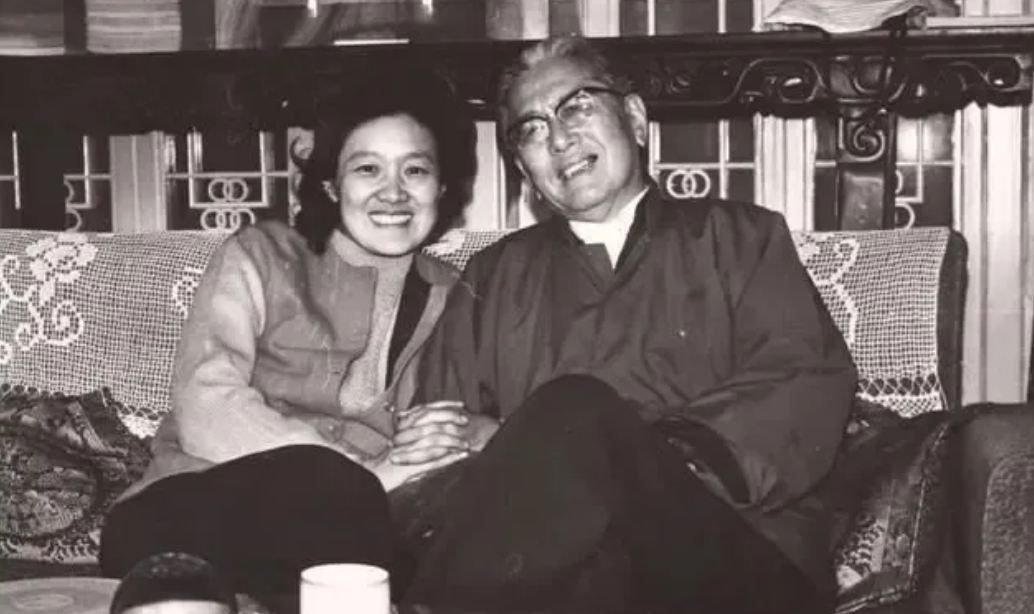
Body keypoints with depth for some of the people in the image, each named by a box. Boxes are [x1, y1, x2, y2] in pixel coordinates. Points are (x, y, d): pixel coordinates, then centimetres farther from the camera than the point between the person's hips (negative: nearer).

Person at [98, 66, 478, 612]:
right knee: (314, 480, -35)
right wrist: (371, 474, -17)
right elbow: (206, 411, -8)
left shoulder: (452, 298, 18)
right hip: (197, 509, -1)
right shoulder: (261, 256, 8)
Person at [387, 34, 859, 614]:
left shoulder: (739, 237, 19)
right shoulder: (495, 276, 25)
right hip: (546, 550, 0)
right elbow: (432, 435, 15)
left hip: (740, 550, 0)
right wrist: (515, 451, -10)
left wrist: (640, 460, -13)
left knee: (574, 413, -30)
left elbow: (814, 385, 3)